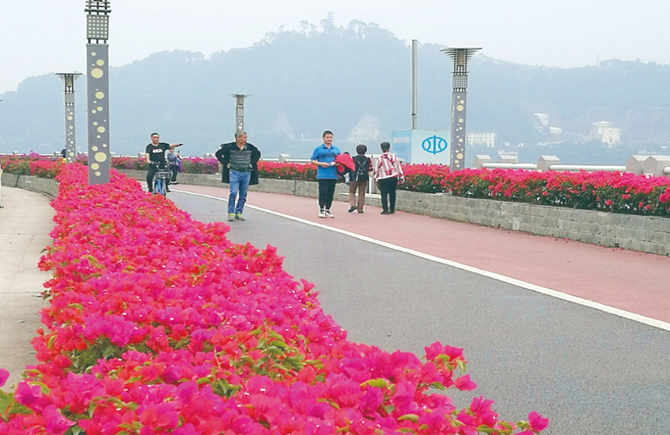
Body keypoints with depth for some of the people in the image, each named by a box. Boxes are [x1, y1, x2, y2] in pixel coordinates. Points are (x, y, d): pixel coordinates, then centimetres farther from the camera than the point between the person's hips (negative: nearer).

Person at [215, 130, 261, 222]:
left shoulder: (250, 147, 4)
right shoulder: (229, 147, -5)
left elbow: (258, 154, 23)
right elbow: (218, 154, 3)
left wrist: (252, 163, 11)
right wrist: (226, 164, -2)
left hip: (246, 173, 4)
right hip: (234, 172, -4)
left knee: (243, 195, 5)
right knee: (233, 193, -12)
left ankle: (238, 213, 14)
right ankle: (231, 213, -4)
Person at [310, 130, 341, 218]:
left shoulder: (336, 149, 15)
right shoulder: (318, 149, 5)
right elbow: (313, 161, 4)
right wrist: (321, 164, -13)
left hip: (333, 175, 4)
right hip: (322, 175, -4)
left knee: (331, 193, 6)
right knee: (323, 192, -9)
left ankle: (327, 210, 15)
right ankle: (321, 210, 0)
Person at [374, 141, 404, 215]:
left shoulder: (380, 158, -3)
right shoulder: (394, 156, 2)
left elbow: (377, 169, 2)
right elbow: (398, 167, 5)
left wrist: (376, 178, 12)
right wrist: (401, 176, 11)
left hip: (383, 179, -2)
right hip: (393, 178, 2)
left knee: (384, 194, 0)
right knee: (392, 193, 11)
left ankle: (385, 210, -5)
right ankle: (392, 209, 15)